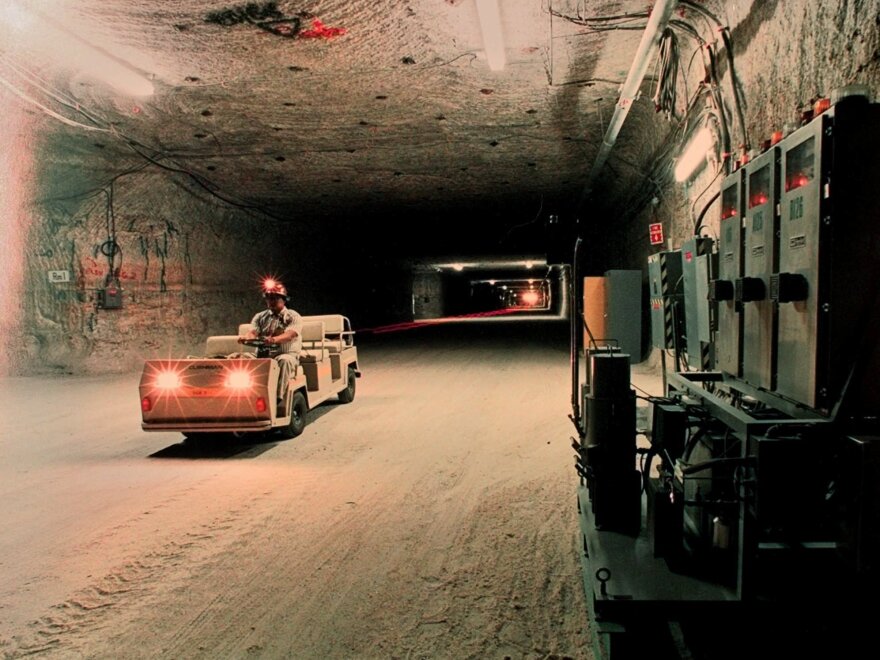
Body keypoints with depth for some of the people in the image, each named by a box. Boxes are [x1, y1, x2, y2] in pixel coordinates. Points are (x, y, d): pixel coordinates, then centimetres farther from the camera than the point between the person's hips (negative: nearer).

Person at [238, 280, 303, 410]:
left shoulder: (293, 317, 3)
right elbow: (253, 331, -2)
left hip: (287, 354, -3)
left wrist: (274, 339, -39)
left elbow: (290, 335, -18)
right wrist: (246, 337, -28)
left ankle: (279, 397, -39)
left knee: (284, 360, -39)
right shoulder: (260, 317, 17)